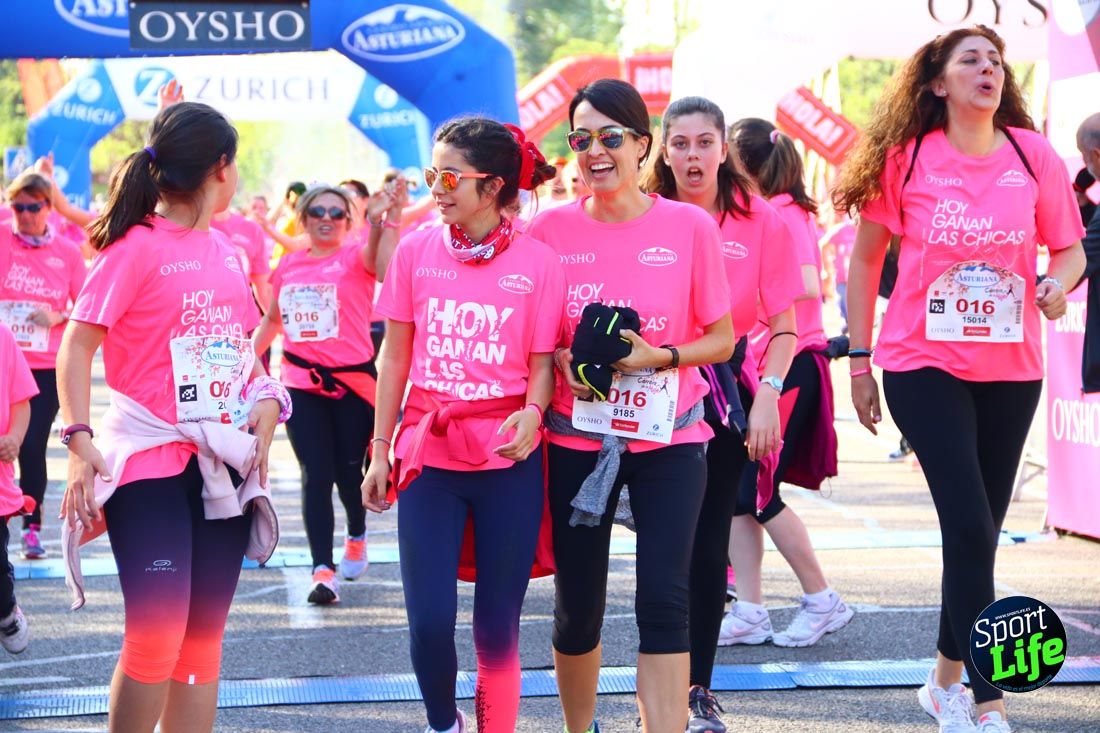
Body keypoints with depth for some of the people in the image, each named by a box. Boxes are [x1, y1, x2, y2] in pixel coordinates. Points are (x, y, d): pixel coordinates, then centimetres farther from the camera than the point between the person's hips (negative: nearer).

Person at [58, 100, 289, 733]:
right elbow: (78, 346, -8)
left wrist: (267, 399, 4)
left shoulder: (223, 248, 13)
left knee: (204, 637, 8)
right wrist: (80, 439, -19)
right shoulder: (136, 246, -8)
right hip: (152, 464, -7)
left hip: (224, 462, 7)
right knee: (158, 638, -14)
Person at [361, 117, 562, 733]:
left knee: (498, 623, 4)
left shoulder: (538, 261, -4)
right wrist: (380, 450, 7)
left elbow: (543, 362, 0)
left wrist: (533, 413, -21)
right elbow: (396, 355, 8)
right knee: (430, 619, -4)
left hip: (508, 457, -1)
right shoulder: (416, 251, 2)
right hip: (429, 451, 1)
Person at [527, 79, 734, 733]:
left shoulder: (690, 225, -4)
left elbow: (722, 338, 1)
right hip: (576, 442, 2)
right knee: (578, 607, 9)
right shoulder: (550, 228, -1)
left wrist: (659, 357, -15)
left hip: (669, 440, -1)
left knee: (664, 600, -10)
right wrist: (564, 364, -12)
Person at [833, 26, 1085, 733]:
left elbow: (1071, 249, 8)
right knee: (971, 530, -10)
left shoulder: (1034, 154, 0)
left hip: (1011, 370, 3)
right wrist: (859, 362, 1)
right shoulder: (906, 156, -5)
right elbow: (865, 258, 3)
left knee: (978, 530, 12)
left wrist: (1058, 281, -16)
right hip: (924, 366, -3)